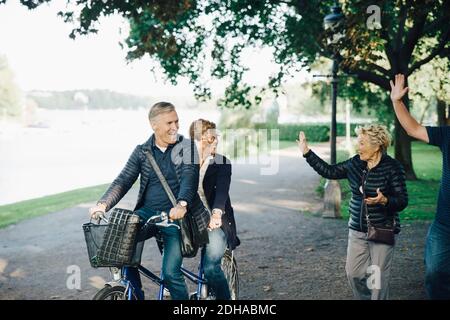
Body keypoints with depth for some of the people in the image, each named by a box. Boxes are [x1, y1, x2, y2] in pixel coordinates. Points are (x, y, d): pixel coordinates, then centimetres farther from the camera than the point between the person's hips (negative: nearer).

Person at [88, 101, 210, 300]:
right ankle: (135, 295, -4)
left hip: (176, 215, -3)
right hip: (147, 212, 3)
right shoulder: (141, 151, 8)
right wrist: (103, 204, -17)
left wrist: (182, 204, -34)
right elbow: (123, 181, 1)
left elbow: (190, 177, -14)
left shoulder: (187, 146, 1)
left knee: (170, 273, -14)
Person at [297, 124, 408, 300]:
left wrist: (384, 200, -31)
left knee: (379, 277, 1)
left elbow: (402, 201, -12)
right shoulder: (355, 163, 3)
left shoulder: (392, 167, -13)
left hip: (382, 231, -5)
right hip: (357, 230, 5)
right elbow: (329, 171, 9)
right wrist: (307, 153, 8)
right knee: (353, 272, 7)